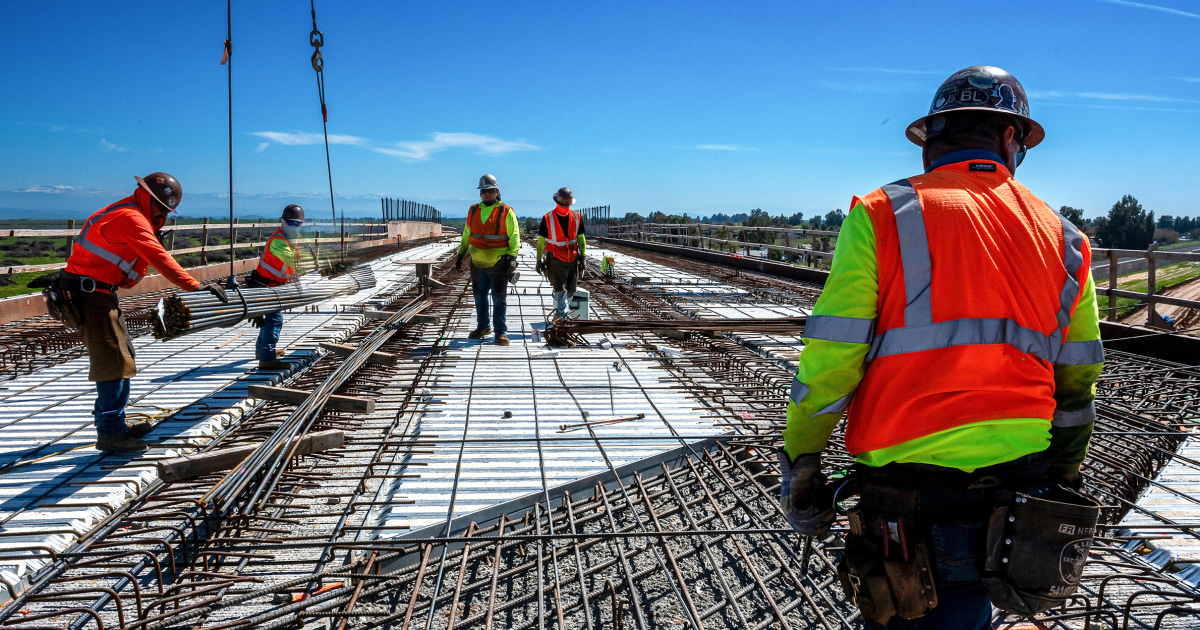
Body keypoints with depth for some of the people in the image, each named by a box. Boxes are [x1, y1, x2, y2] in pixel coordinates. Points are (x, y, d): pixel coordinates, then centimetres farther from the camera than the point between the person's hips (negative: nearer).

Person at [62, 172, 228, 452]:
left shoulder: (130, 215, 15)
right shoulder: (131, 218, -18)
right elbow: (160, 259, -26)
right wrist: (196, 286, -28)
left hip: (100, 292, 11)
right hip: (89, 293, -11)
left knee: (123, 356, 16)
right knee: (113, 360, -9)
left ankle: (113, 421, 25)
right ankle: (110, 434, -4)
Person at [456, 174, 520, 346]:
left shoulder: (506, 212, -3)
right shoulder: (473, 210, 11)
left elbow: (514, 236, -5)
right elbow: (466, 235, 19)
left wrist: (512, 257, -16)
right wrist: (461, 255, 16)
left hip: (498, 264, -5)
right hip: (477, 263, 5)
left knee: (499, 299, -1)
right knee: (479, 297, 14)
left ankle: (501, 332, 3)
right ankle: (483, 327, 28)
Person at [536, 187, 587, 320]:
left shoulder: (577, 217, 3)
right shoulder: (547, 218, -5)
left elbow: (581, 239, 10)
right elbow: (541, 241, 0)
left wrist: (582, 257, 5)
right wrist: (539, 260, -2)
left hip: (573, 260, 4)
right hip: (555, 261, -4)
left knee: (571, 291, 8)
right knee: (560, 290, -12)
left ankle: (559, 314, 27)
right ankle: (562, 317, -8)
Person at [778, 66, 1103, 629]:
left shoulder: (881, 216, -6)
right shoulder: (1063, 240, 9)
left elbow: (829, 359, -10)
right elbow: (1076, 387, 14)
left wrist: (799, 467, 1)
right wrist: (1061, 481, 26)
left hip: (914, 491, -5)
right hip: (1021, 489, 5)